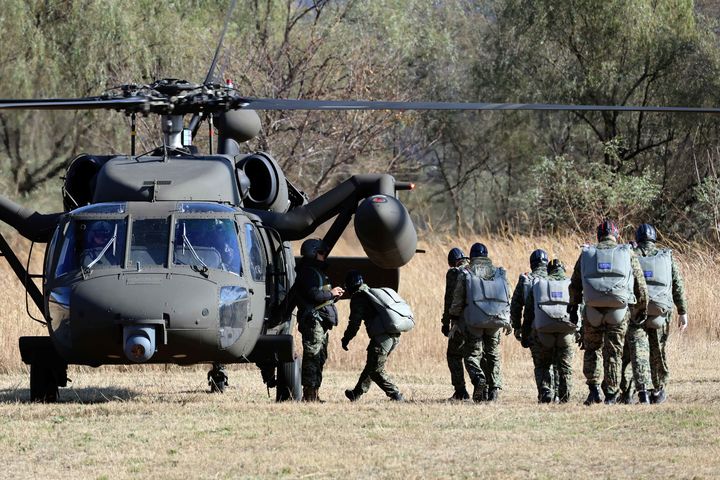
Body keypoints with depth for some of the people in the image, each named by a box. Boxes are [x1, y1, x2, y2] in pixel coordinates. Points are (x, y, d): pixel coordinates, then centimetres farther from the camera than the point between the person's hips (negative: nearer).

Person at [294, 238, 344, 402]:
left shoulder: (316, 271, 22)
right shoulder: (308, 272, -11)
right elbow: (314, 295, -23)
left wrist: (333, 295, 9)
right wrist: (331, 293, -10)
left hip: (320, 322, 11)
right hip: (313, 319, -11)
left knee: (319, 357, 12)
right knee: (312, 357, -11)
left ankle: (313, 394, 16)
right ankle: (309, 394, -12)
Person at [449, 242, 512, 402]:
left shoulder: (466, 275, 0)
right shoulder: (499, 273, 9)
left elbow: (457, 301, 0)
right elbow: (508, 299, 12)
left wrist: (455, 323, 7)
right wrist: (508, 322, 21)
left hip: (474, 322, -3)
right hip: (496, 321, 3)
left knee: (471, 354, 4)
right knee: (493, 355, 14)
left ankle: (478, 378, -23)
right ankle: (494, 390, 10)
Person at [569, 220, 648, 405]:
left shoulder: (587, 254, 10)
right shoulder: (628, 254, 7)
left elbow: (575, 285, 13)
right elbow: (640, 286, 7)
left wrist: (573, 308, 22)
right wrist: (642, 310, 17)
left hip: (592, 310, 1)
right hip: (618, 311, -1)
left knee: (592, 350, 16)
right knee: (613, 352, 8)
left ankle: (594, 388, 2)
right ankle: (611, 394, 6)